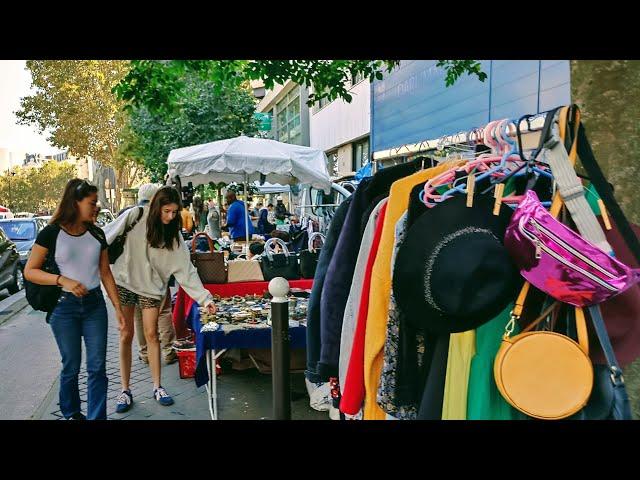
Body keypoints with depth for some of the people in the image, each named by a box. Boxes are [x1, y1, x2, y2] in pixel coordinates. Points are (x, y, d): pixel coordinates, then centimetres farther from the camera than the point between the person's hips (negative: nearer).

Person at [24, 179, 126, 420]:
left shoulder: (97, 234, 4)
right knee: (71, 366, 10)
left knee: (97, 366, 1)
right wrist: (62, 280, -21)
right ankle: (71, 414, 32)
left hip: (95, 304, 3)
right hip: (64, 306, -3)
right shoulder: (51, 233, -8)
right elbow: (30, 271, -6)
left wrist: (118, 307, 5)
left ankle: (97, 416, 10)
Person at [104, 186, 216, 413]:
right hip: (125, 282, -1)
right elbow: (108, 237, -5)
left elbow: (186, 269, -9)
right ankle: (125, 390, 17)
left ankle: (157, 387, 16)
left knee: (151, 334, 1)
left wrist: (204, 297, -16)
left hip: (151, 287, 1)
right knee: (126, 335, 5)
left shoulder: (174, 234, -7)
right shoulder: (135, 217, -13)